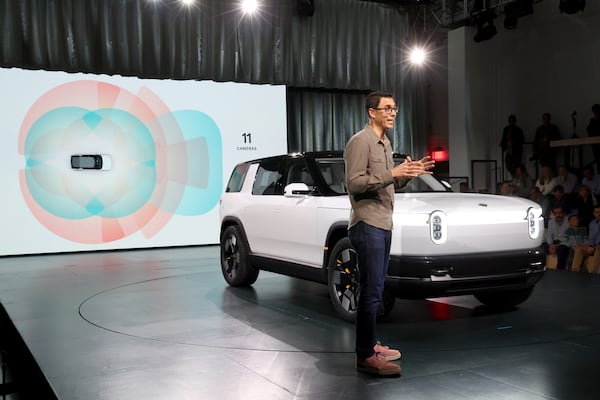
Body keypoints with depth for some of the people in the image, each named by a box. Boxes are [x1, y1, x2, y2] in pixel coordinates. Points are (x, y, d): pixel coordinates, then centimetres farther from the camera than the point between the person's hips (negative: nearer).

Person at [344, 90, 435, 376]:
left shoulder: (385, 142, 19)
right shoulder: (360, 141, -11)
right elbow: (355, 183, -19)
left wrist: (407, 174, 7)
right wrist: (393, 173, -23)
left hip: (383, 225, 10)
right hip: (367, 225, -10)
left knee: (375, 289, 14)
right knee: (371, 291, -9)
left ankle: (371, 344, 24)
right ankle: (365, 356, -4)